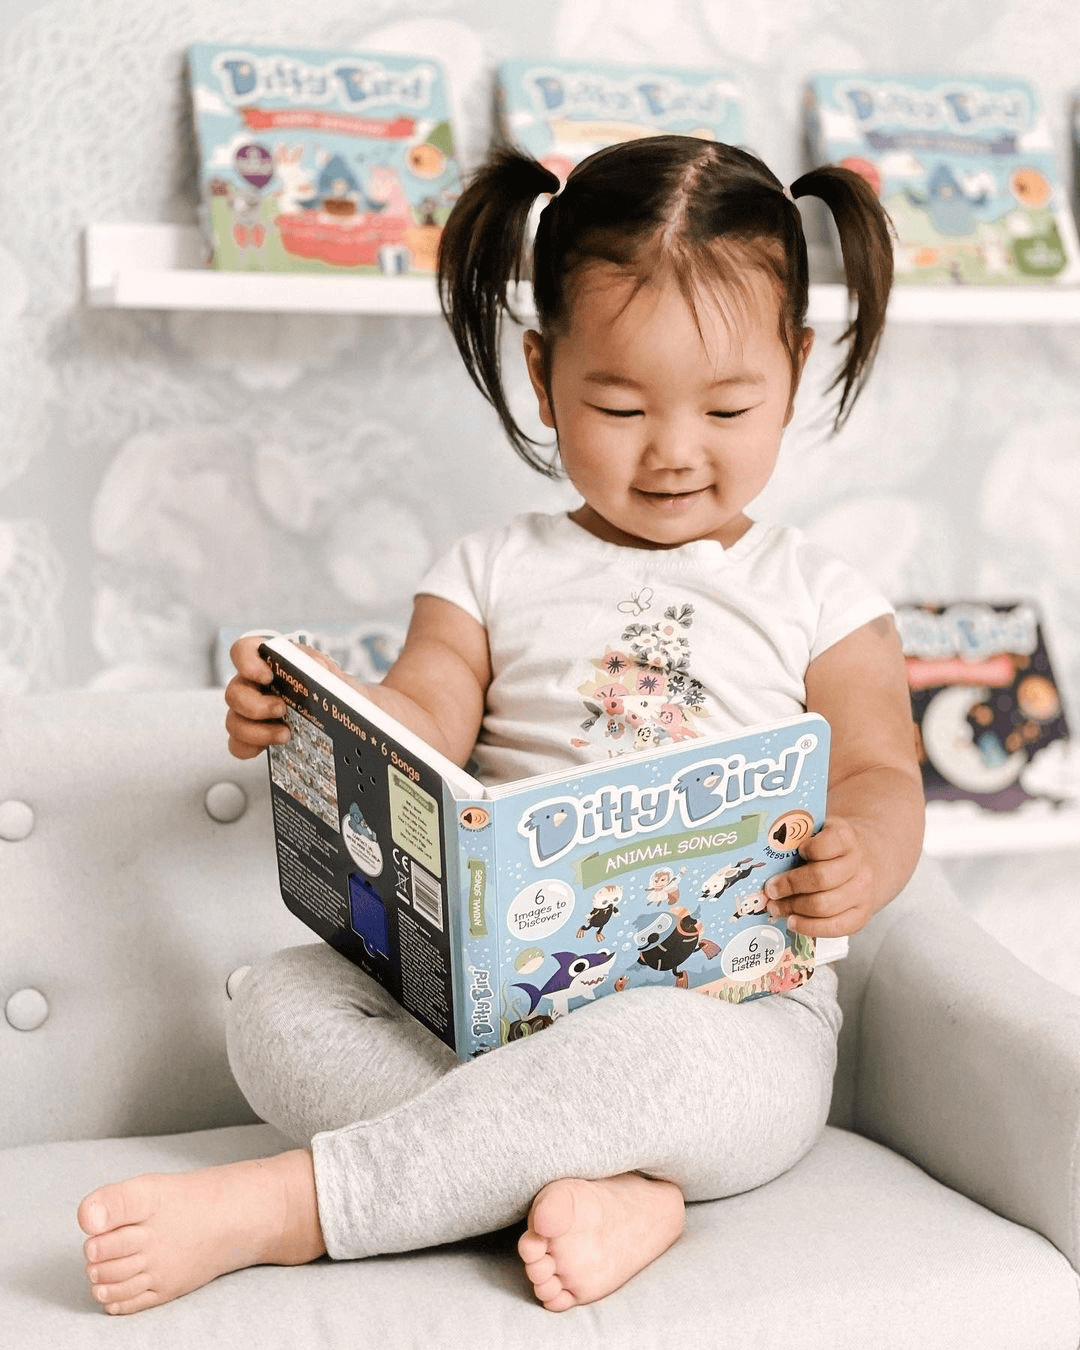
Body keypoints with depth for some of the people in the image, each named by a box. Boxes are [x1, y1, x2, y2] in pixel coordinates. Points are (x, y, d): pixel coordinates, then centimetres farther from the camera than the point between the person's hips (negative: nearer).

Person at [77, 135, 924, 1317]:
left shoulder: (820, 601, 8)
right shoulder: (494, 574, 12)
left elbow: (879, 775, 1)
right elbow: (423, 725, 2)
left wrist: (863, 863, -24)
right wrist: (300, 711, -21)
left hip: (730, 1007, -2)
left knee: (673, 1056, -39)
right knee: (277, 1007, -22)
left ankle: (277, 1207, -32)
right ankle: (607, 1184, -35)